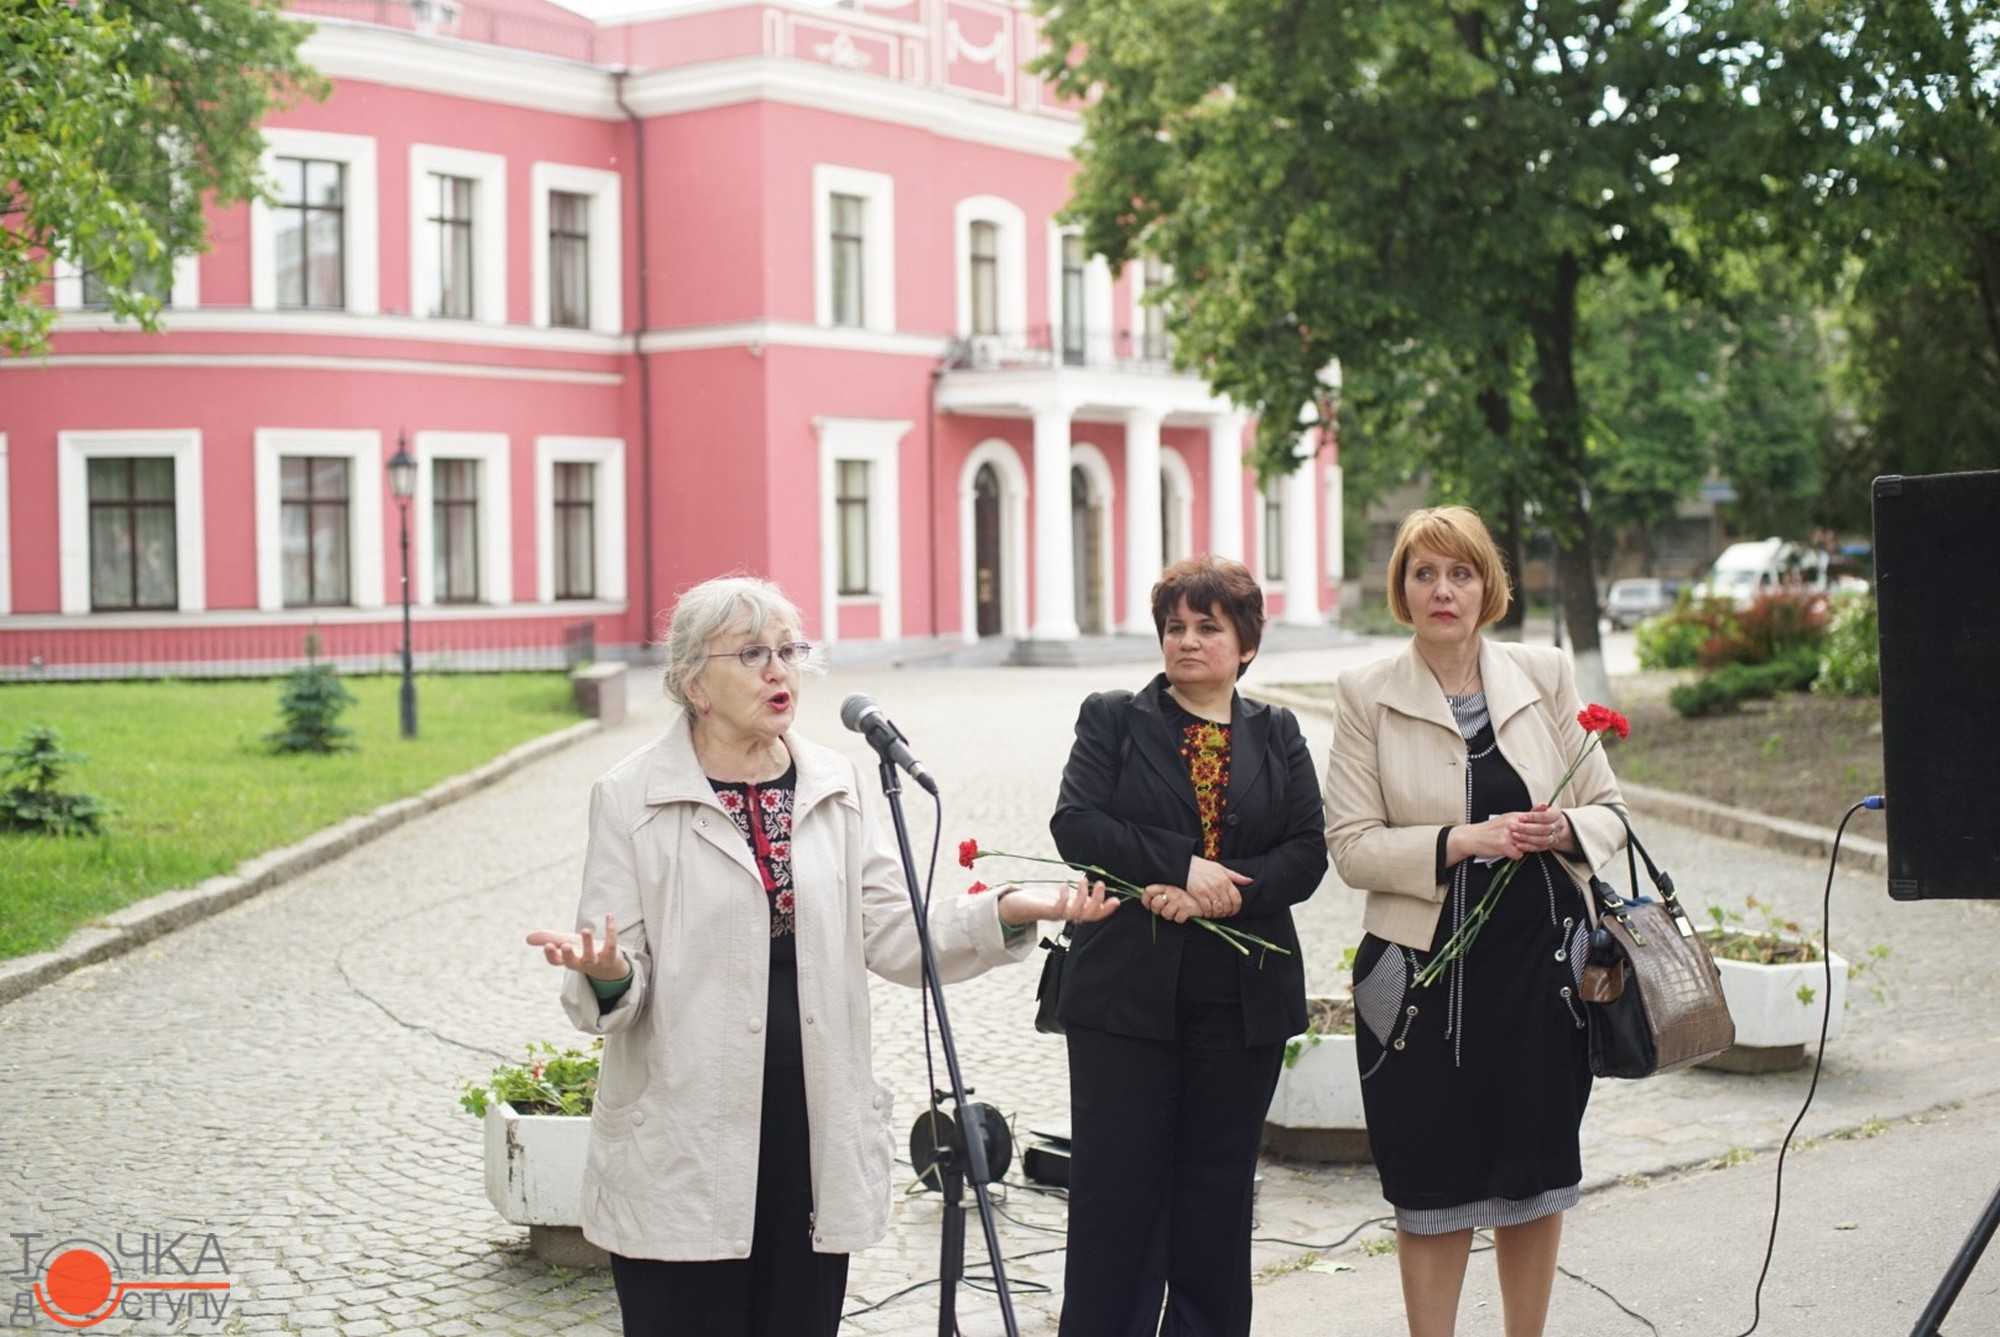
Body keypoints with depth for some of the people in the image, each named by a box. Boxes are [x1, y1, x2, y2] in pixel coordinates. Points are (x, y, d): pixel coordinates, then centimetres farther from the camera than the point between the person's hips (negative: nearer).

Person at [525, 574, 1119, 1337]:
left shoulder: (836, 787, 9)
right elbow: (617, 981, -5)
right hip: (685, 1149, -4)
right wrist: (604, 973, -29)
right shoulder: (631, 797, -3)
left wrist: (1009, 910, -10)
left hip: (817, 1136, 4)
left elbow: (891, 936, 5)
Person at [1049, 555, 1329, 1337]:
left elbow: (1307, 852, 1)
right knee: (1116, 1179, 0)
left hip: (1243, 999, 2)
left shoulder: (1278, 737, 11)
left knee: (1218, 1184, 9)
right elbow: (1076, 824, -8)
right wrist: (1181, 866, -17)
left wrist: (1227, 895, -16)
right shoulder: (1112, 720, 5)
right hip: (1128, 991, -2)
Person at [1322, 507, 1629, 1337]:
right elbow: (1350, 844, -7)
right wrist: (1460, 842, -20)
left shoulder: (1544, 677, 4)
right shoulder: (1367, 696, -2)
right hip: (1425, 969, -2)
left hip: (1540, 958, 2)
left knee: (1535, 1173, 12)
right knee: (1433, 1186, 4)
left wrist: (1567, 830, -14)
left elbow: (1608, 811, 8)